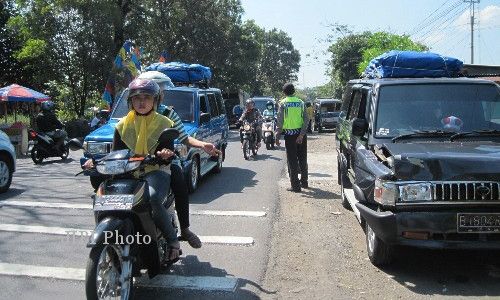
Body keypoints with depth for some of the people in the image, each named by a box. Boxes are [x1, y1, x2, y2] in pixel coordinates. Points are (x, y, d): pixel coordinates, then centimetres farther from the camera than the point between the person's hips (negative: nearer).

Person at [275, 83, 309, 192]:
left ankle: (296, 186, 2)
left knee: (292, 161, 1)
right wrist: (301, 134, -7)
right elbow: (306, 119, -4)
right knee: (303, 159, 15)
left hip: (290, 134, -3)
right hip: (301, 133, 4)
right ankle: (304, 182, 25)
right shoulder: (300, 102, 5)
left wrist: (277, 136, -7)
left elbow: (280, 121, -10)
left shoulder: (283, 103, -5)